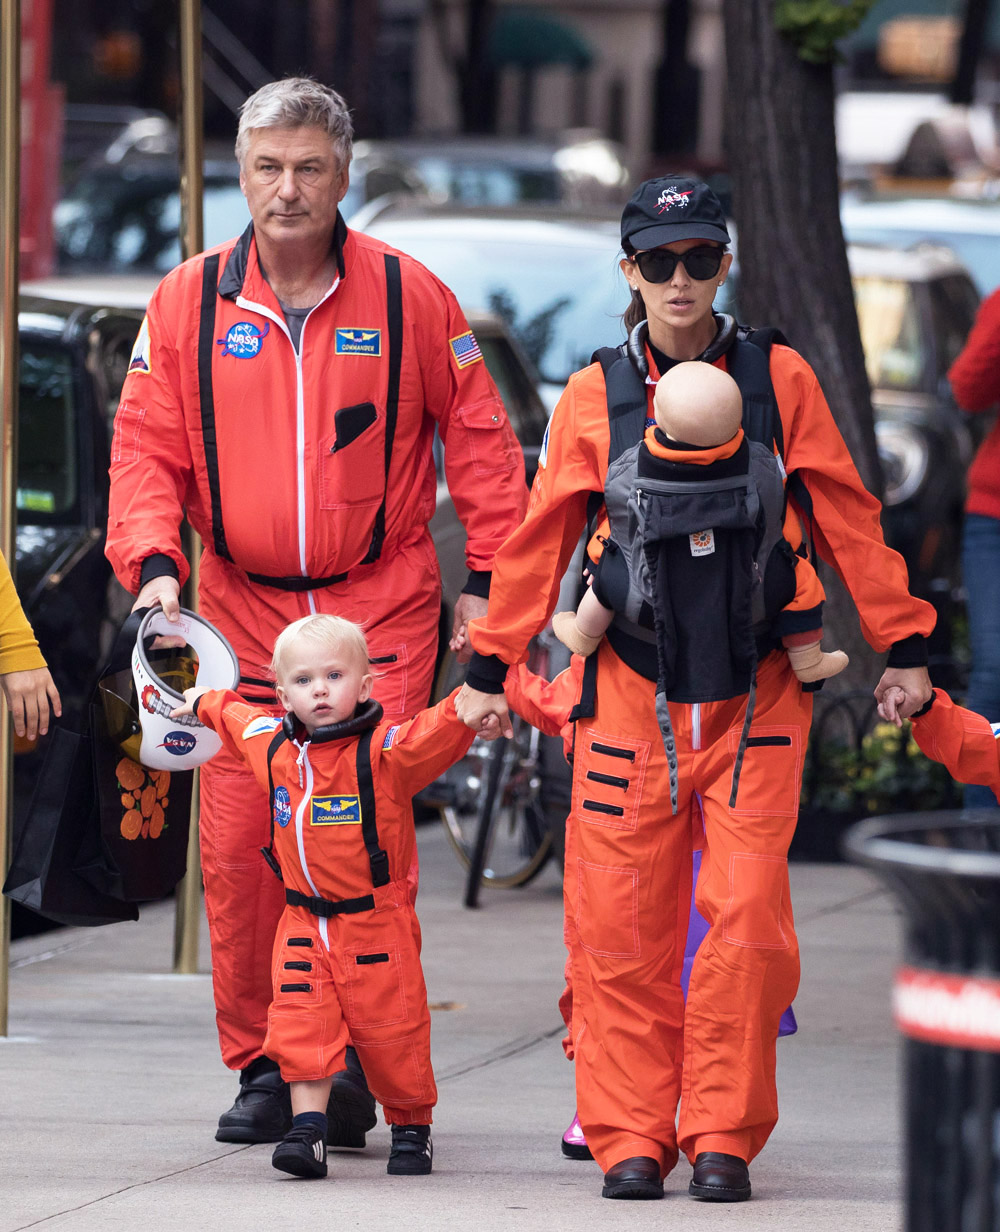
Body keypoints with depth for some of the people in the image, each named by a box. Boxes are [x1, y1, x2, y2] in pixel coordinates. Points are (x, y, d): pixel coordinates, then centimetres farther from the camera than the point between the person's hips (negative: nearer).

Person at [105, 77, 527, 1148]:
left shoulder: (408, 296, -1)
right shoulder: (188, 304, 3)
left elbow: (479, 438, 8)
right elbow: (146, 447, 6)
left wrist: (485, 579, 5)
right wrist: (153, 562, -9)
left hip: (382, 614, -2)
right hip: (241, 609, 2)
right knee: (235, 844, -2)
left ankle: (359, 1061, 0)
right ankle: (258, 1068, 10)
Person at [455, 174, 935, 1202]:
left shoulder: (779, 382, 2)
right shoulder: (593, 401, 3)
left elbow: (845, 519, 6)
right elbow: (538, 542, 8)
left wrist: (900, 645, 5)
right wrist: (489, 669, 9)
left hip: (754, 693, -1)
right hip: (631, 691, 1)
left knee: (745, 913, -9)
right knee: (622, 921, -3)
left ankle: (722, 1137, -1)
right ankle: (630, 1137, 4)